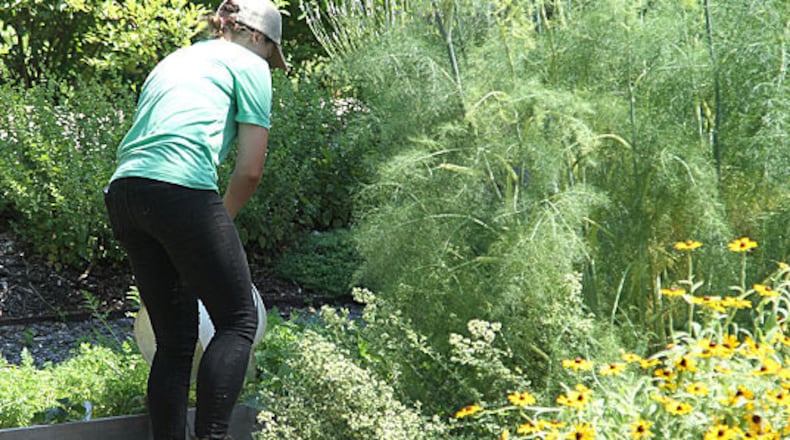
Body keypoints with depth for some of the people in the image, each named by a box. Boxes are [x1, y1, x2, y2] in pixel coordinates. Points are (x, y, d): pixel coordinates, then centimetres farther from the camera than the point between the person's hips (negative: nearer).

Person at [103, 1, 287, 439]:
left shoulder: (174, 60, 31)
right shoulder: (249, 65, 10)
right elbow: (250, 170, 4)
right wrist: (221, 222, 21)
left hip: (122, 190, 7)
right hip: (182, 188, -7)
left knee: (175, 340, 12)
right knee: (238, 320, 2)